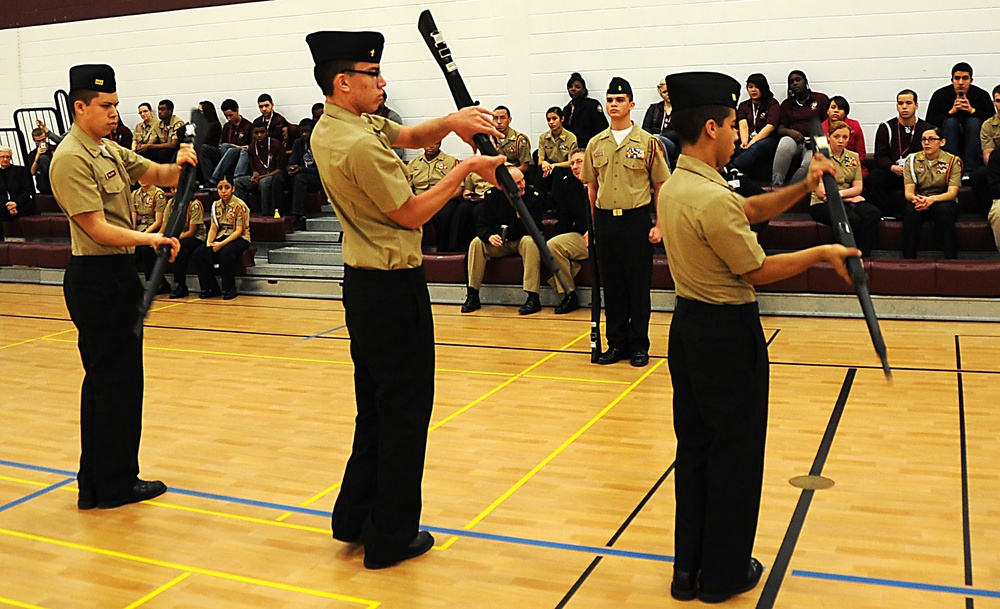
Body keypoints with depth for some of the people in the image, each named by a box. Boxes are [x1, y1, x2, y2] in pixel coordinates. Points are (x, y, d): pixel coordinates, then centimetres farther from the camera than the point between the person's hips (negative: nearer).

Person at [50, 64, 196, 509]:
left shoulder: (109, 150, 14)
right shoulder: (71, 158, -14)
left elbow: (158, 175, 11)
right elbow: (97, 228, -20)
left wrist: (179, 164, -10)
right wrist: (148, 238, -31)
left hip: (116, 274, 10)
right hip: (97, 277, -10)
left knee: (105, 380, 14)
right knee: (117, 381, -2)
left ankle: (96, 484, 25)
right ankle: (116, 484, 9)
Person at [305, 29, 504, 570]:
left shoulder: (330, 128, 9)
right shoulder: (360, 144, -22)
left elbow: (410, 136, 11)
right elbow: (413, 214, -16)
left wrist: (451, 122, -7)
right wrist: (466, 169, -10)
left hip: (363, 282, 10)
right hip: (392, 287, -10)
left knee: (376, 404, 19)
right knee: (405, 410, 2)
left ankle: (355, 516, 29)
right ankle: (391, 536, 13)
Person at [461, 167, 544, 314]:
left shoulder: (533, 196, -14)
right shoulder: (492, 196, -7)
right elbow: (481, 225, -8)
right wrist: (489, 237, -29)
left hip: (522, 241, -2)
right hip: (499, 243, 2)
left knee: (530, 241, -35)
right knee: (477, 243, -21)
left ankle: (533, 298, -37)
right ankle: (472, 297, -18)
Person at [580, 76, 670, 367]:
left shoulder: (648, 143, -1)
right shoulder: (595, 144, 9)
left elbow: (660, 187, 0)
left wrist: (659, 225, -6)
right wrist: (591, 226, 10)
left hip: (635, 220, -3)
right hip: (605, 220, 3)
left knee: (638, 285, 3)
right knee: (611, 285, 8)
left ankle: (639, 345, 13)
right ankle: (617, 343, 18)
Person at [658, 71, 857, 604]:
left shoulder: (674, 188, 6)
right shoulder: (713, 198, -23)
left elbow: (751, 209, 12)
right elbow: (759, 271, -15)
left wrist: (803, 188, 3)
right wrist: (822, 254, -4)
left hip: (688, 322, 9)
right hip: (727, 331, -9)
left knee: (694, 446, 16)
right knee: (734, 451, 6)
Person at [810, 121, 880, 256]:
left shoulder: (853, 157, 16)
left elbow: (858, 188, 8)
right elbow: (821, 192, -7)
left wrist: (839, 193, -11)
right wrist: (849, 196, -4)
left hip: (848, 202, 5)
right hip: (823, 205, -5)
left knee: (873, 214, -26)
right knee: (852, 219, -35)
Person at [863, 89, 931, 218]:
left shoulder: (926, 128, 10)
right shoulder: (886, 128, 9)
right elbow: (880, 156, 4)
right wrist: (892, 167, -18)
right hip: (892, 172, 1)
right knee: (871, 179, -29)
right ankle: (889, 214, -21)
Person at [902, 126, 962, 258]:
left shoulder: (952, 161, -2)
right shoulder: (913, 160, 3)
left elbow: (952, 192, -12)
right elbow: (908, 192, -4)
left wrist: (932, 199, -33)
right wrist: (915, 198, -31)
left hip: (943, 202, -1)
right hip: (919, 203, 1)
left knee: (944, 209, -36)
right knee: (910, 210, -34)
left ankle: (951, 259, -29)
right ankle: (908, 258, -29)